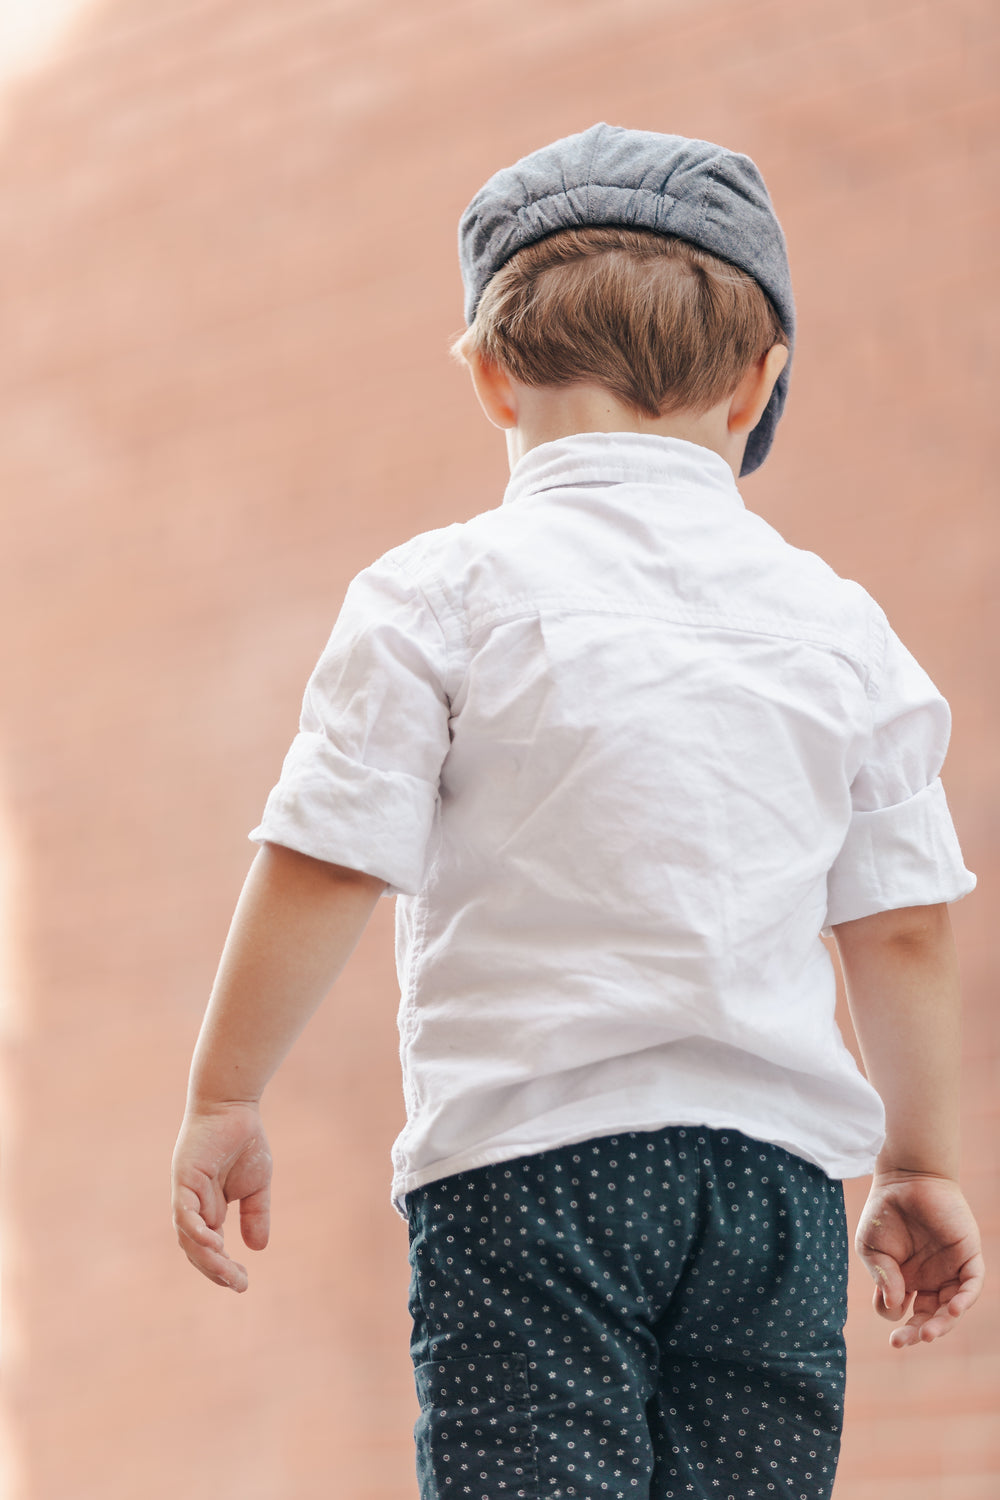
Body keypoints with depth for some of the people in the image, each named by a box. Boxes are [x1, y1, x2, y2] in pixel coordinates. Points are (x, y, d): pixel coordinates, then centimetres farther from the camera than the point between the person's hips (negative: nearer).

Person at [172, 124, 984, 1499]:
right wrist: (922, 1166, 22)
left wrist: (225, 1098, 6)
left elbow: (325, 868, -6)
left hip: (532, 1145, -3)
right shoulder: (835, 621, 8)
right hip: (778, 1152, 4)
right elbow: (903, 926, 11)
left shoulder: (439, 595, -2)